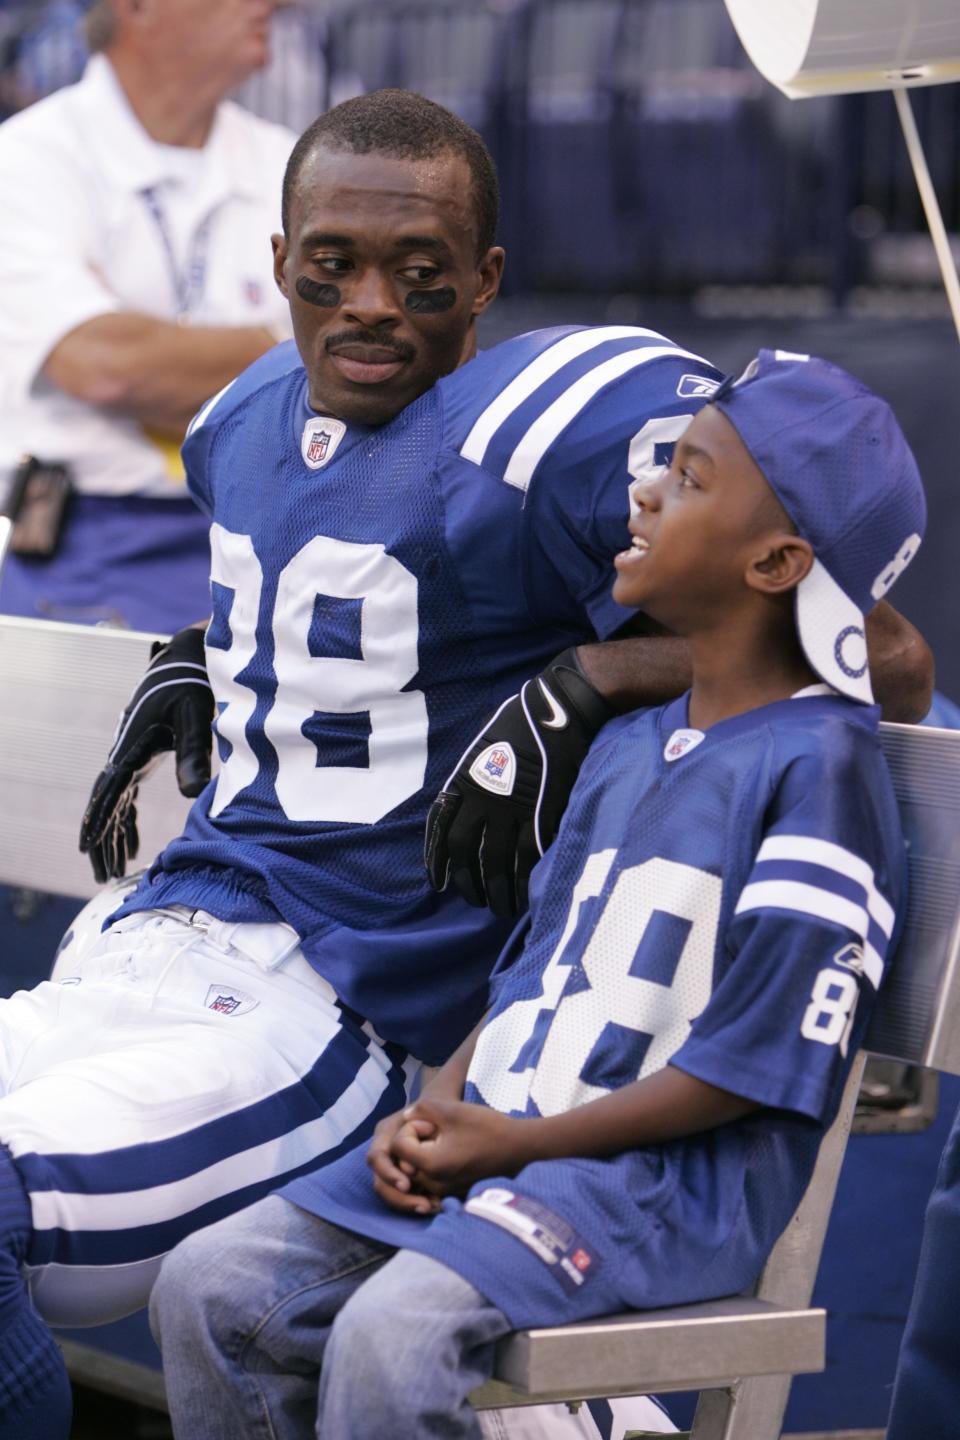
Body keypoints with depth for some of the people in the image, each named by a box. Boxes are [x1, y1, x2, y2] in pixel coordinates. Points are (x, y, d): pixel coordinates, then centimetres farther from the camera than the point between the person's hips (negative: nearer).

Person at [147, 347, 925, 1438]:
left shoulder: (819, 765, -10)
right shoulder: (622, 749, 17)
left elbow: (753, 1066, -15)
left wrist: (514, 1144, -13)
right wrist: (435, 1111, 1)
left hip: (674, 1179, -8)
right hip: (499, 1140, 8)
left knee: (390, 1337, -30)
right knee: (209, 1284, -5)